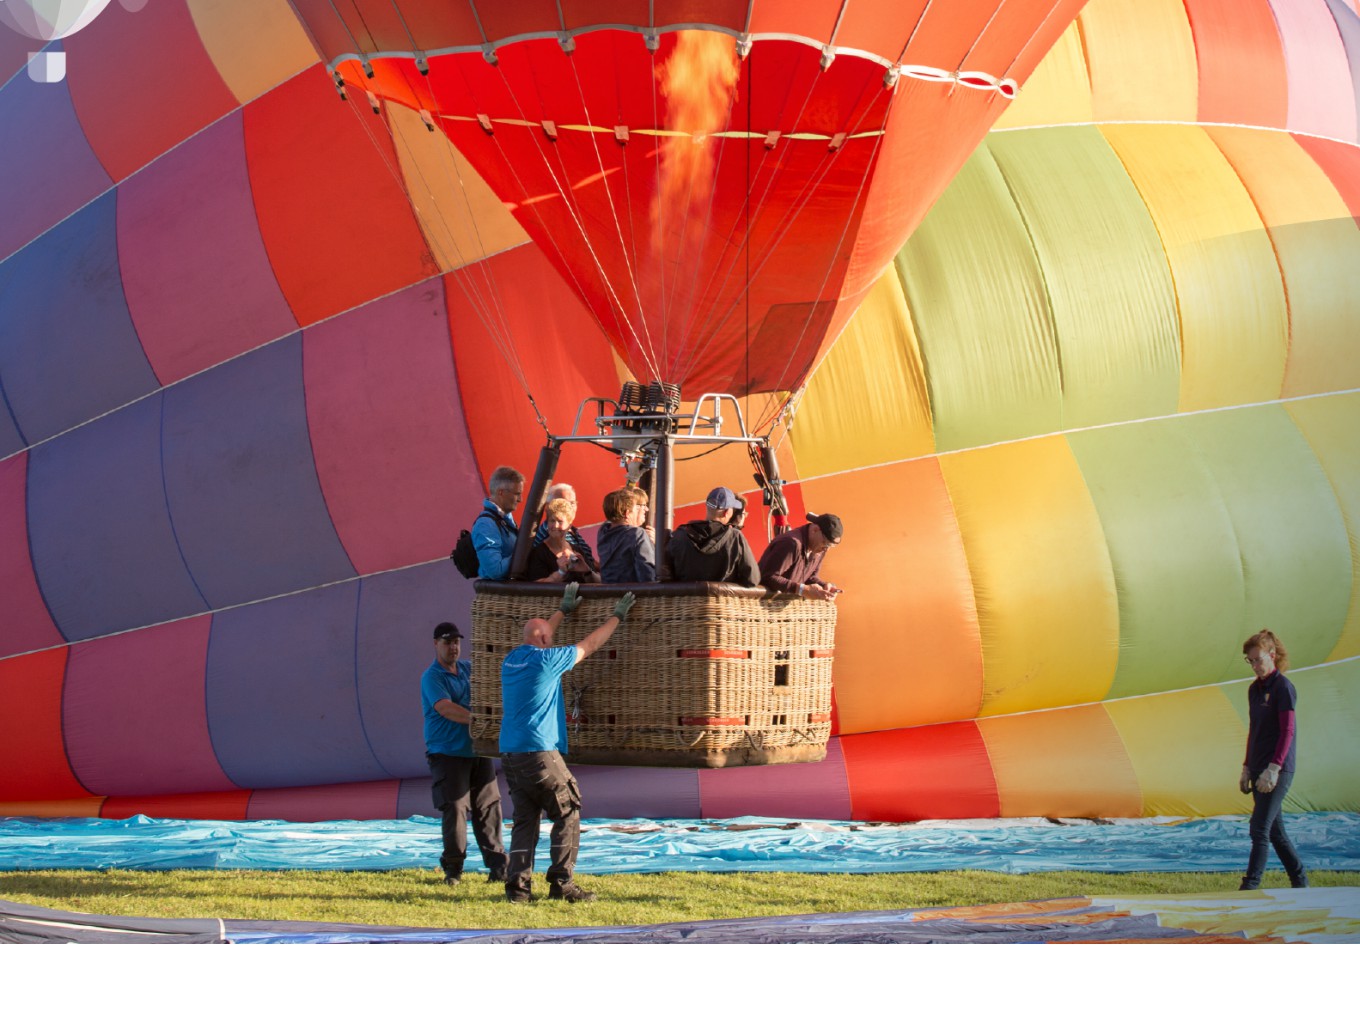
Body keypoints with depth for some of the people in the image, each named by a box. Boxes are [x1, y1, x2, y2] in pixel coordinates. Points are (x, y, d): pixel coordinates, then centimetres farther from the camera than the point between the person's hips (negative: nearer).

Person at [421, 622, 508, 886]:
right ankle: (453, 869, 3)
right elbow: (446, 708, -22)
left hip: (477, 750, 6)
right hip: (448, 753, -6)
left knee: (488, 807, 3)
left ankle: (498, 866, 5)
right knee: (455, 809, -7)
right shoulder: (431, 677, -8)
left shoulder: (468, 668, 14)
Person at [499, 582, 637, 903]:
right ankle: (561, 882, -5)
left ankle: (518, 885, 1)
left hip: (510, 754, 7)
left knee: (525, 819, 9)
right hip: (540, 753, -7)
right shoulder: (546, 660, -6)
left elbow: (538, 636, 35)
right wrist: (617, 616, 17)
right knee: (567, 814, 1)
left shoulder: (511, 660, 14)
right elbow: (590, 645, 5)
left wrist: (563, 610, 45)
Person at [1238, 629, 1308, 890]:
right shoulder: (1254, 689, 14)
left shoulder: (1283, 688, -10)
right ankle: (1300, 881, 21)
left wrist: (1274, 768, -22)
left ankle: (1250, 886, -15)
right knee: (1275, 831, 12)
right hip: (1259, 770, 8)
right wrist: (1247, 768, 17)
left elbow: (1287, 731, -16)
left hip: (1278, 770, -8)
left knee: (1260, 830, -13)